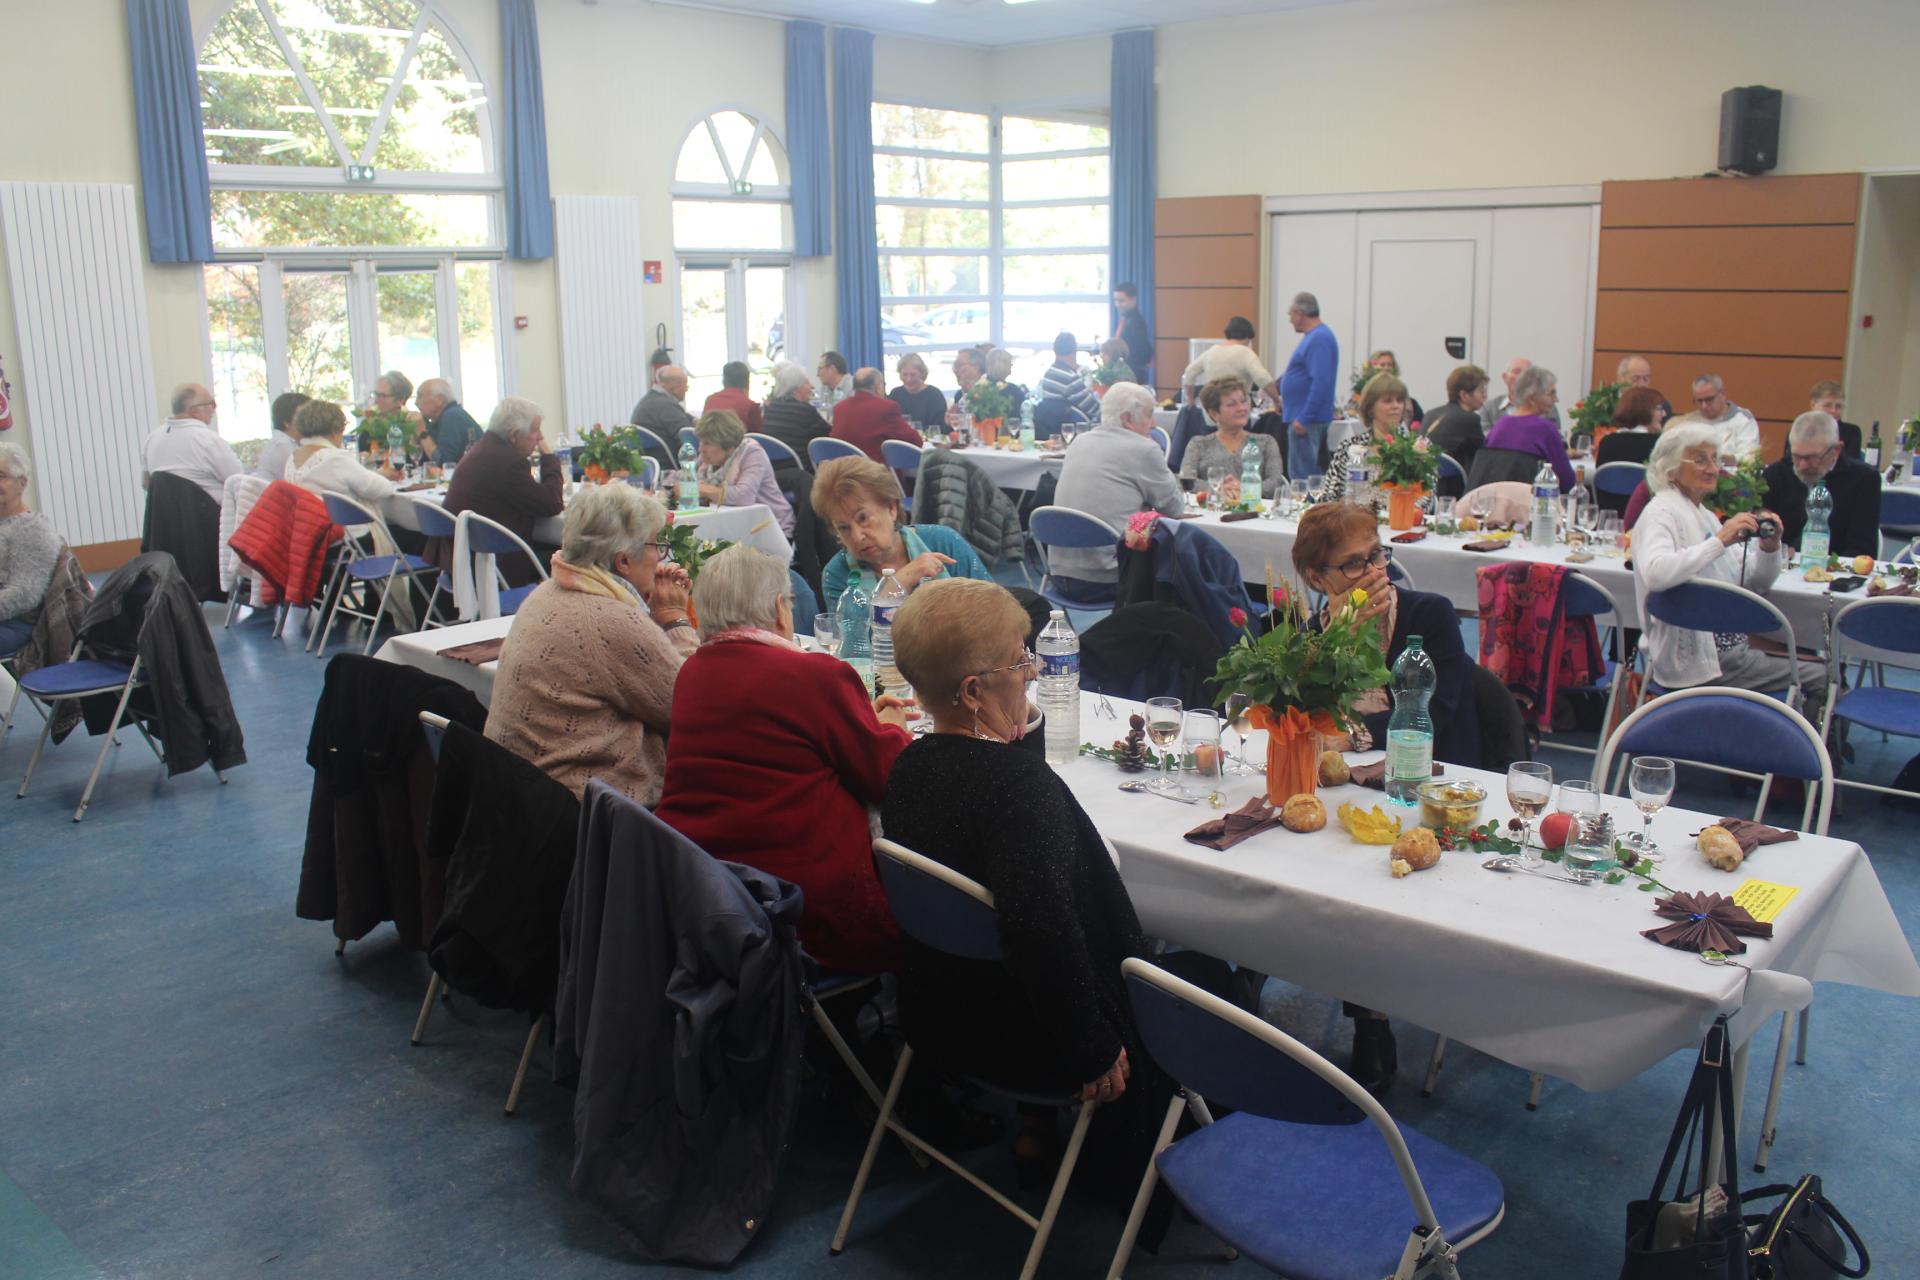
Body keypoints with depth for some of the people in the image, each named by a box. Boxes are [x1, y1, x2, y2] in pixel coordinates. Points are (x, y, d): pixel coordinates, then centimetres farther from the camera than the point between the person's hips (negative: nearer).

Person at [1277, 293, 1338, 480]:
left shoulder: (1319, 339, -17)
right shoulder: (1314, 336, 15)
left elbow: (1321, 382, -25)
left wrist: (1304, 418, -25)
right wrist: (1286, 400, 27)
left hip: (1306, 418, -11)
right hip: (1302, 416, 11)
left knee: (1303, 474, -7)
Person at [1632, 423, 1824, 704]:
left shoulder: (1703, 514, 17)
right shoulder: (1662, 512, -11)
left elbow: (1755, 584, 17)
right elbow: (1655, 573, -32)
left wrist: (1769, 548, -1)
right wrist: (1719, 541, -30)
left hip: (1727, 648, 9)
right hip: (1693, 663, -9)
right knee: (1821, 680, -5)